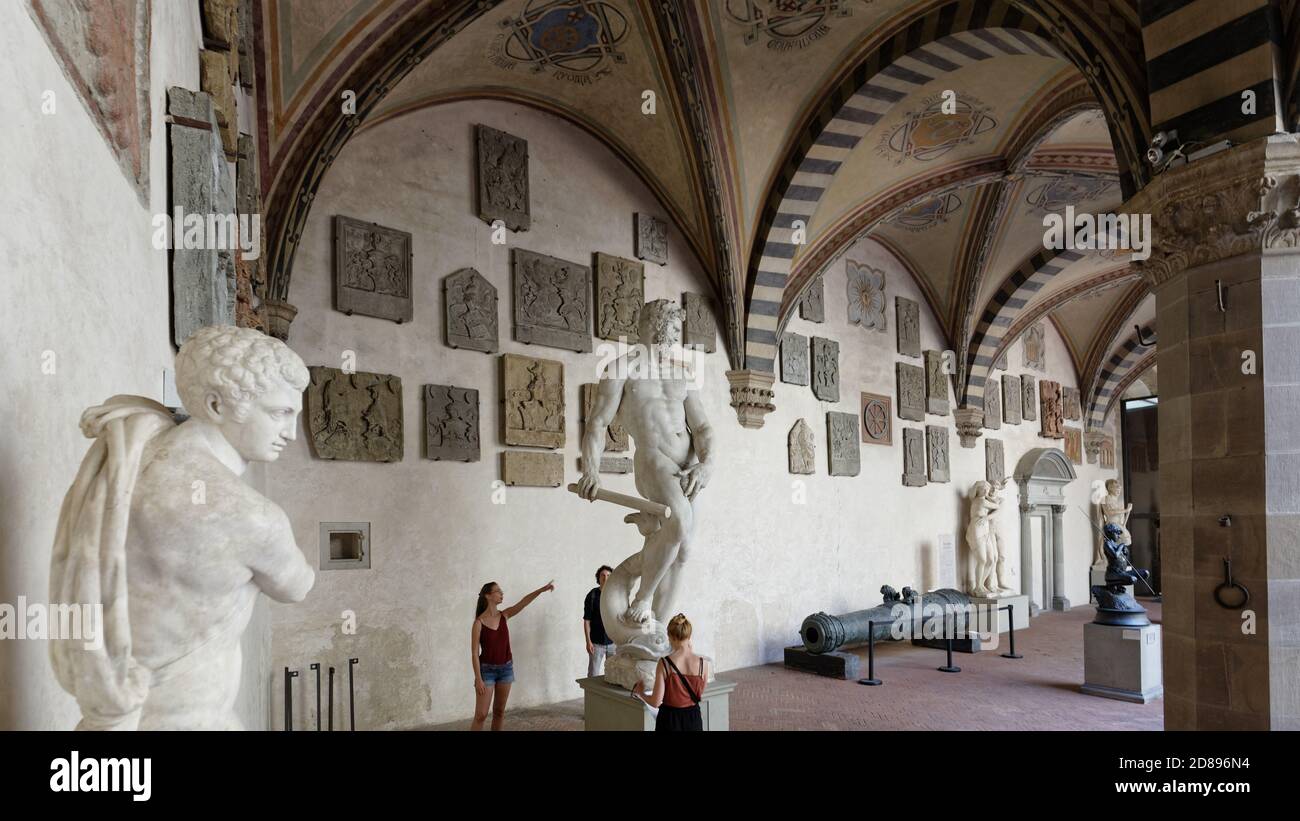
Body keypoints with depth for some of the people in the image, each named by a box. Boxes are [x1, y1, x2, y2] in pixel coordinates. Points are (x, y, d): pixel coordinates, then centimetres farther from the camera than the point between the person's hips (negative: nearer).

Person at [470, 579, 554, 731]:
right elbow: (474, 653, -14)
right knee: (481, 714, -4)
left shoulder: (504, 616, 0)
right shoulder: (479, 622, -14)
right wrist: (478, 679, -17)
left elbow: (524, 602, -12)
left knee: (499, 711, 13)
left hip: (506, 668, 5)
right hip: (487, 669, -5)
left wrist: (543, 589, -23)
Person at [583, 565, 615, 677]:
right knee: (593, 674, 3)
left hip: (614, 642, 2)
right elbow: (587, 620, -4)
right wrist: (588, 641, -9)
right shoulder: (592, 595, -5)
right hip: (596, 643, -2)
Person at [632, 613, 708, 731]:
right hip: (693, 719, 2)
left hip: (669, 720, -2)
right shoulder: (702, 663, -10)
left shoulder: (664, 663, -16)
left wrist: (639, 694, 8)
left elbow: (656, 702, -14)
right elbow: (699, 695, 5)